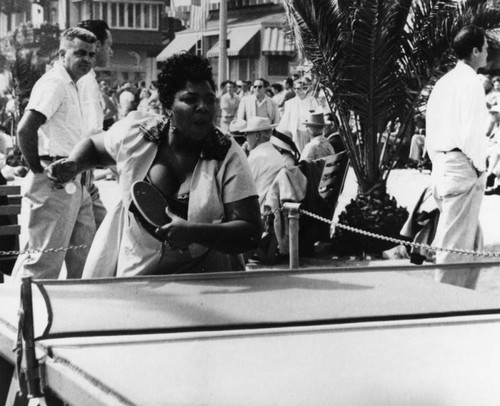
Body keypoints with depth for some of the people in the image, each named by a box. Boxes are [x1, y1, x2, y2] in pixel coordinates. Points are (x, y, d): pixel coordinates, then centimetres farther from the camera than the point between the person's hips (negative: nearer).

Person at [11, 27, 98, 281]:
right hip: (54, 185, -10)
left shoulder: (70, 86, 20)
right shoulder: (54, 83, -12)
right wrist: (38, 170, -15)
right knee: (42, 265, -7)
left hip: (75, 186, 10)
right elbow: (25, 129, -23)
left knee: (85, 265, 14)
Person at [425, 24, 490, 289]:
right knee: (456, 243, -4)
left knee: (474, 242, 16)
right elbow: (472, 131, -18)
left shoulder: (443, 82, 15)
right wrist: (479, 166, -8)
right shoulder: (470, 82, -10)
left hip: (441, 167, 9)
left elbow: (430, 130, 17)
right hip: (463, 167, -9)